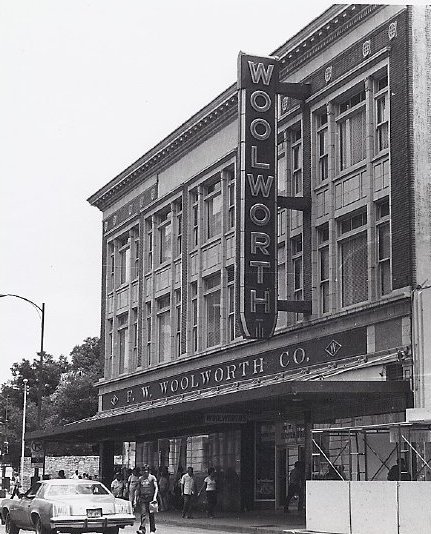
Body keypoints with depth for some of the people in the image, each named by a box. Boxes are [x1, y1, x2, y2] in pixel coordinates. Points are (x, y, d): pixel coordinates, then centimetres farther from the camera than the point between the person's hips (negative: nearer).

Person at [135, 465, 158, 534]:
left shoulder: (152, 478, 0)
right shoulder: (140, 478, 12)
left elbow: (156, 488, -7)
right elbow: (138, 489, 18)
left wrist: (155, 497, -19)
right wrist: (136, 499, 13)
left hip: (150, 498, -3)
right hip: (142, 498, 3)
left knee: (151, 515, 3)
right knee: (143, 514, -9)